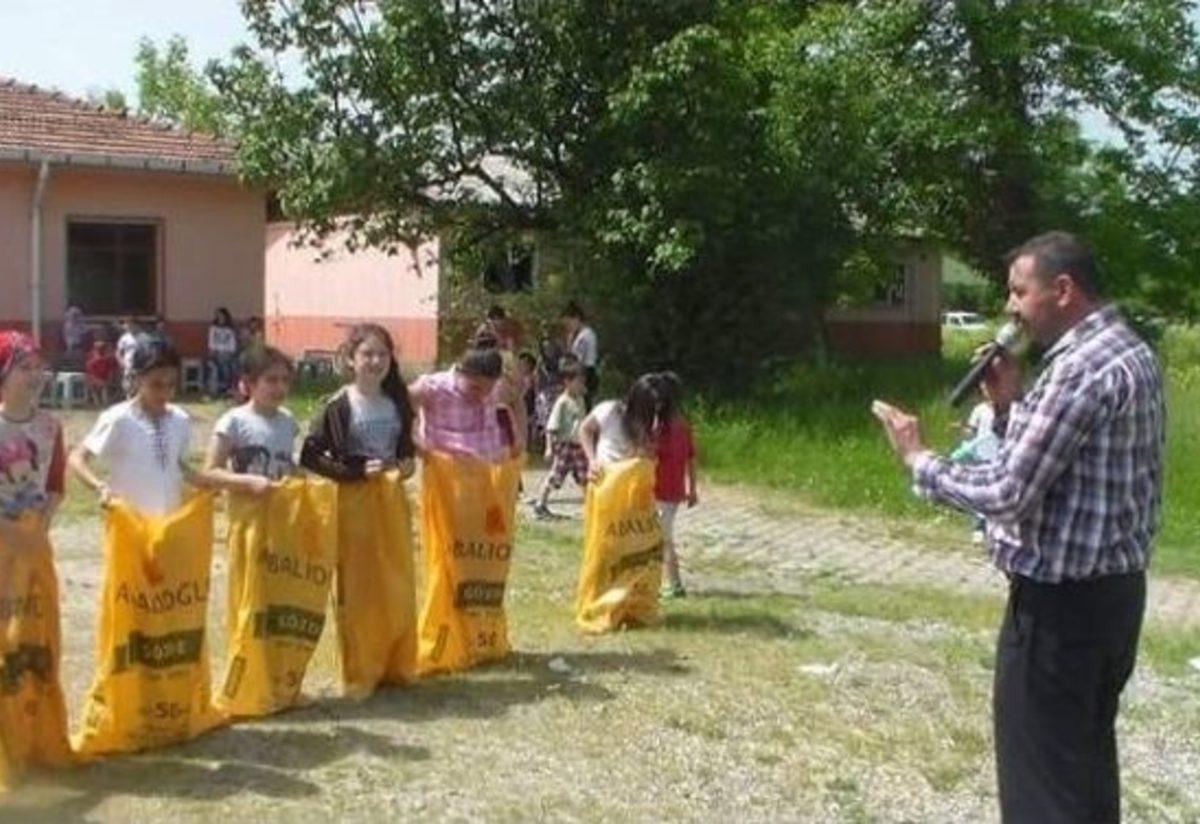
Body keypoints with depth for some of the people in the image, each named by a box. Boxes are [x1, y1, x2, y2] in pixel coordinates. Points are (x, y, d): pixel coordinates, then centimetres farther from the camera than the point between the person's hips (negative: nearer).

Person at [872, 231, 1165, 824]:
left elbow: (1006, 493, -23)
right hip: (1108, 587, 10)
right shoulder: (1124, 353, 11)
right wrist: (1010, 407, 4)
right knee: (1084, 757, 20)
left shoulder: (1083, 367, -21)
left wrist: (918, 460, -11)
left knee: (1043, 773, 0)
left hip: (1060, 601, -10)